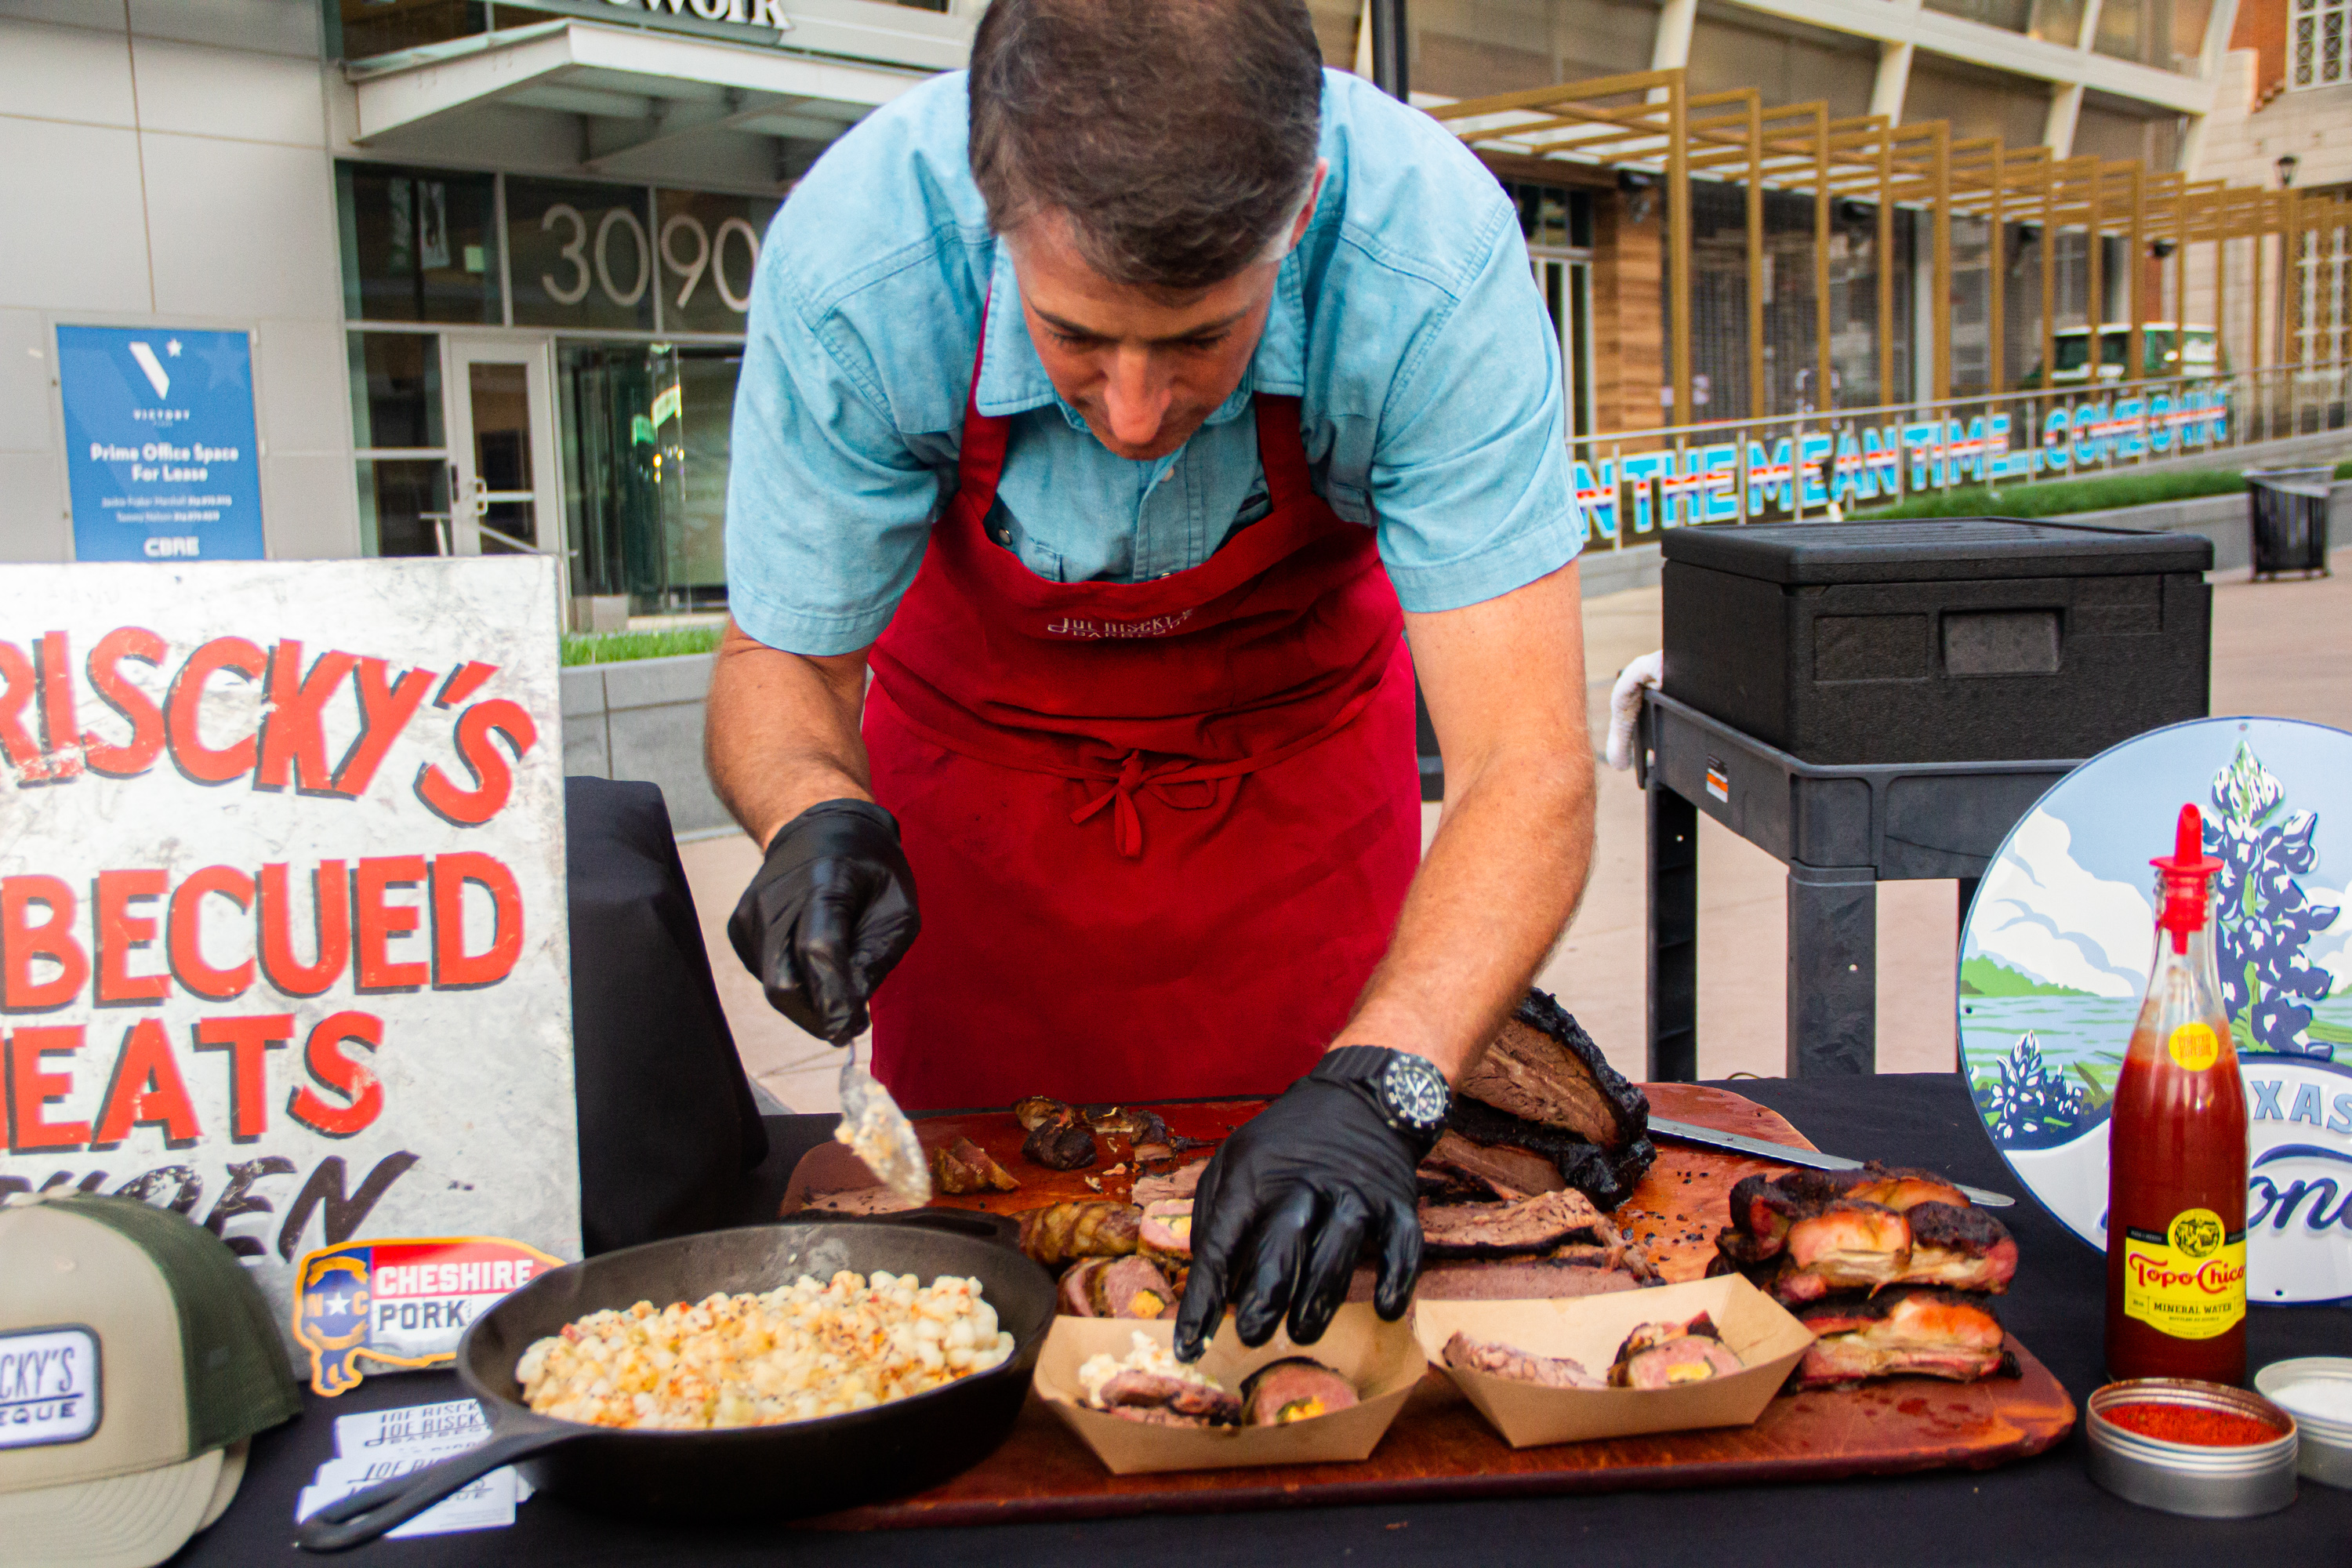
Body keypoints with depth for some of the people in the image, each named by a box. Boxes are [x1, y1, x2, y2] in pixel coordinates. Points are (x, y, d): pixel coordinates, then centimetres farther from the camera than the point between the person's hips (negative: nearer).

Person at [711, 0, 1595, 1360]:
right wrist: (818, 819, -41)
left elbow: (1531, 772, -38)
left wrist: (1377, 1088, -53)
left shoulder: (1437, 252, -38)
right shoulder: (851, 262, -35)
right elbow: (777, 663, -20)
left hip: (1299, 742, 0)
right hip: (983, 747, 1)